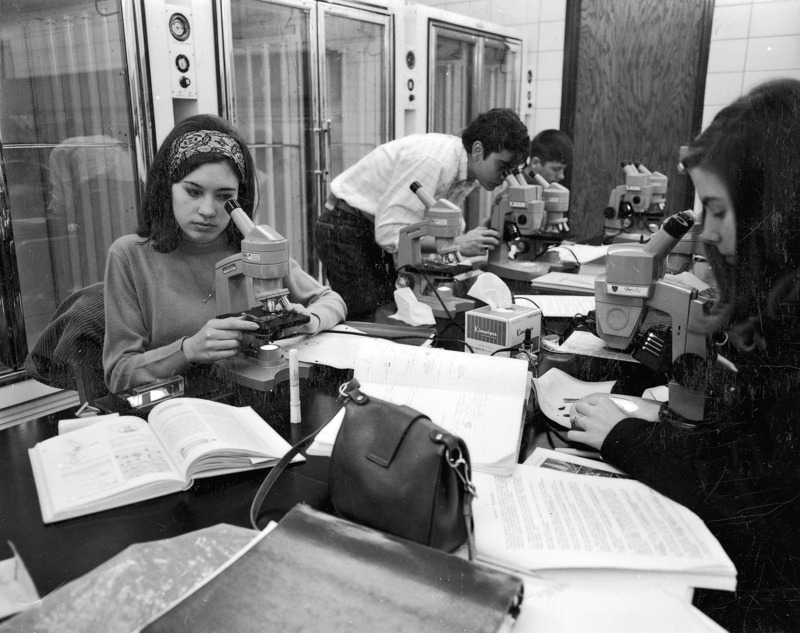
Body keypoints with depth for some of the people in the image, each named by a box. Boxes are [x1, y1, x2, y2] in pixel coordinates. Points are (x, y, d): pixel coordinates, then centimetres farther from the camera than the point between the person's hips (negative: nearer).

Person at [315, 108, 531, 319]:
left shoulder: (468, 167, -2)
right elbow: (389, 233, -32)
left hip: (379, 228, 8)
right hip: (346, 229, -8)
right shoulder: (434, 160, -29)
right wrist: (458, 244, -32)